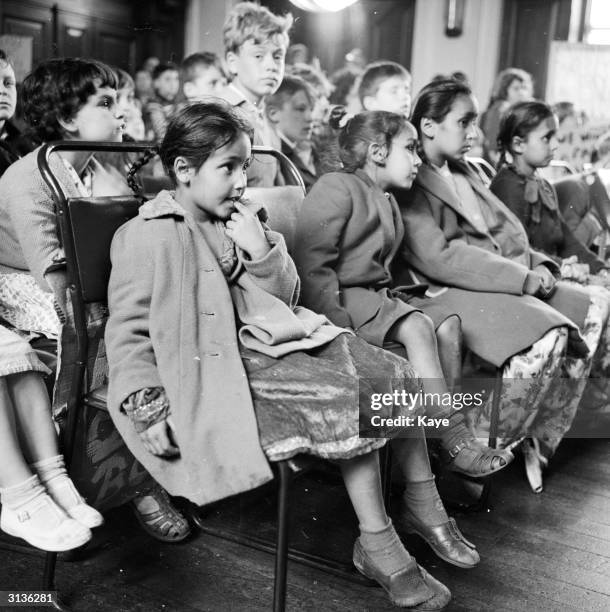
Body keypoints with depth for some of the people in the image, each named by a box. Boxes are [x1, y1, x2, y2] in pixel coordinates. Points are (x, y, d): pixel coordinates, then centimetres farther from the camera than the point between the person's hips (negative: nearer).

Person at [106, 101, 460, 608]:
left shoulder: (239, 222, 15)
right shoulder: (146, 237, -8)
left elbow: (285, 298, 14)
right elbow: (128, 328, -10)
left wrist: (262, 252, -4)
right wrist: (146, 404, -20)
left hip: (268, 340, 8)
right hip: (221, 367, -8)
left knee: (393, 374, -2)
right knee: (355, 396, -21)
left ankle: (424, 503, 13)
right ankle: (378, 546, -11)